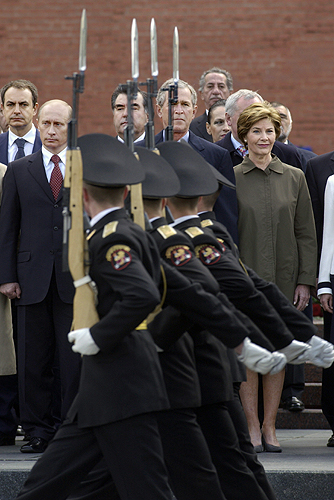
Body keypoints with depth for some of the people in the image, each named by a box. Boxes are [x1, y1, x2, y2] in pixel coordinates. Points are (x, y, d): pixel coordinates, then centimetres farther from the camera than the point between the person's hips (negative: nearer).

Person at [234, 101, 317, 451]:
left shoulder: (294, 178, 7)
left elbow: (306, 234, 7)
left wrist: (305, 281, 1)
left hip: (283, 278, 2)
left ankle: (269, 426, 11)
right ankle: (252, 426, 5)